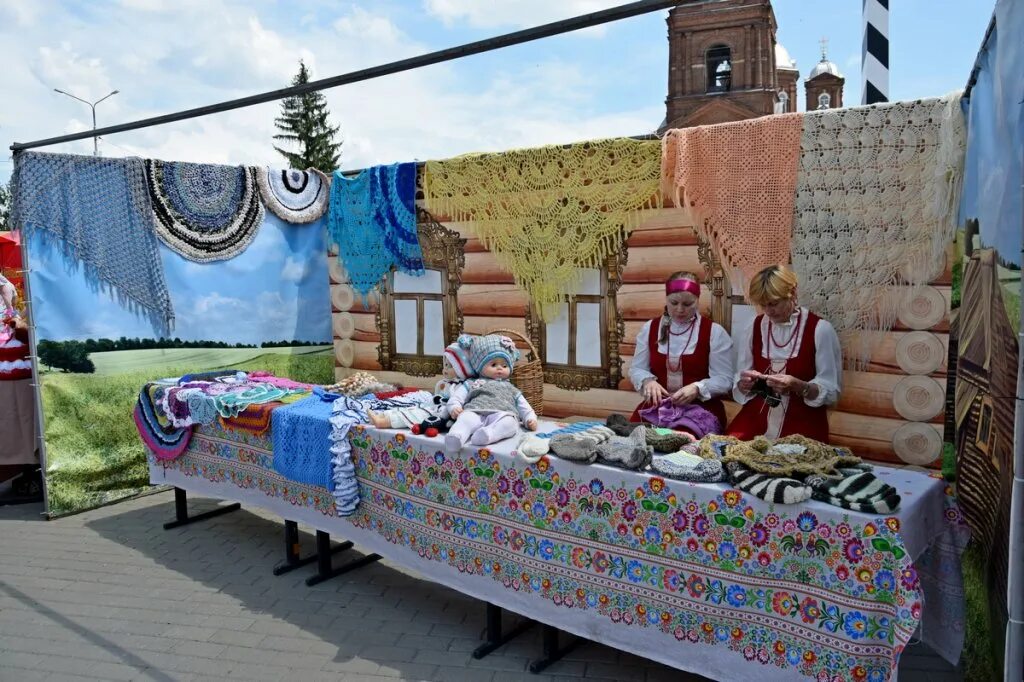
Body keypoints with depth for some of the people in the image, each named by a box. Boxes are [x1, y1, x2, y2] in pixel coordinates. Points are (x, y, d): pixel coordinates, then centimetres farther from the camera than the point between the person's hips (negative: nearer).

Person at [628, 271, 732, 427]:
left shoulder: (715, 332, -1)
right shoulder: (649, 328, 8)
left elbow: (724, 379, -4)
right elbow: (636, 369, 10)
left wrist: (697, 389, -22)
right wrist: (647, 381, -13)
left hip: (701, 407, -2)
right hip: (657, 405, 2)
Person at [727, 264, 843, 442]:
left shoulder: (820, 330, -4)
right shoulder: (752, 330, 6)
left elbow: (832, 390, -5)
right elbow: (740, 388, 9)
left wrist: (798, 386, -21)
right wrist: (745, 384, -13)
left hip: (803, 424, -2)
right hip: (756, 419, 3)